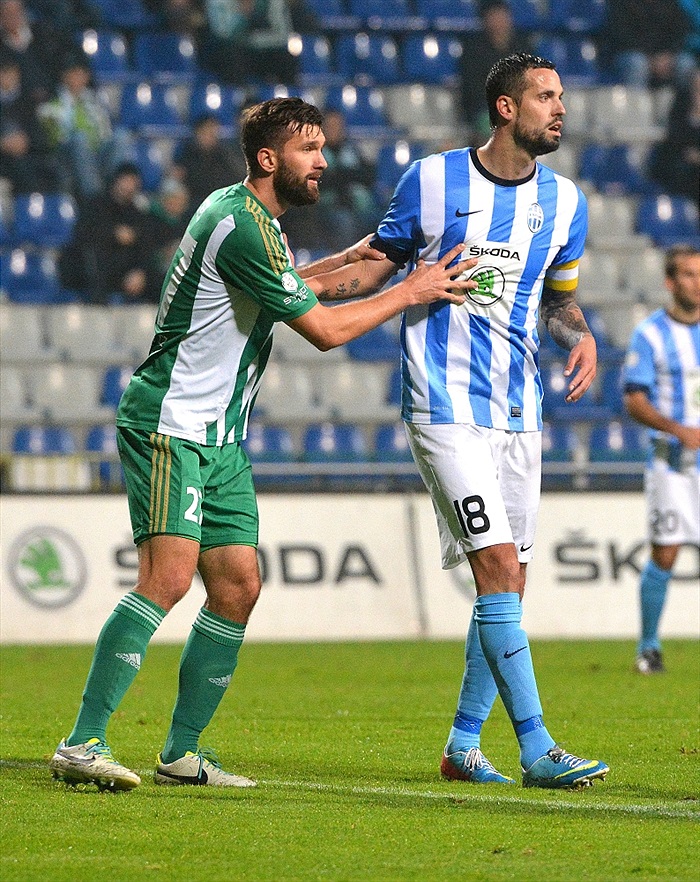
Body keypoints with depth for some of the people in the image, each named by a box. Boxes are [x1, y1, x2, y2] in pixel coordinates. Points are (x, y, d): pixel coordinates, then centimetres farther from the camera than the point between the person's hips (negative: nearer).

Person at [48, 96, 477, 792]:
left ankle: (181, 752, 8)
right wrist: (409, 292, -6)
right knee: (168, 574, -21)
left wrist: (339, 266, 30)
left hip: (220, 438, 10)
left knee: (237, 586, 3)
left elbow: (280, 288, 36)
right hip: (171, 426, -10)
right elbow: (323, 330, -16)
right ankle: (82, 744, -22)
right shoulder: (242, 226, -18)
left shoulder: (245, 213, 14)